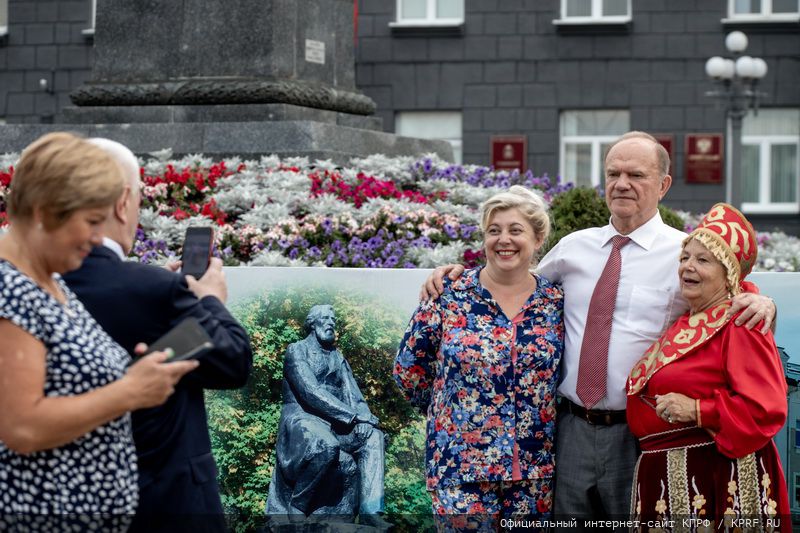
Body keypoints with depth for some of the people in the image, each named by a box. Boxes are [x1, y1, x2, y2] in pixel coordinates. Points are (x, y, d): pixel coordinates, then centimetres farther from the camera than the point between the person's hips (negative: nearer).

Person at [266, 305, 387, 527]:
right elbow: (311, 392, -13)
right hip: (302, 419, -7)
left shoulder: (338, 358, 22)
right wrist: (353, 416, -18)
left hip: (334, 424, 7)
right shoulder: (297, 350, 1)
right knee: (326, 445, -37)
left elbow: (354, 396, 12)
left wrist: (363, 417, -13)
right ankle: (296, 507, -20)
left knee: (373, 436, -18)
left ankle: (370, 512, -27)